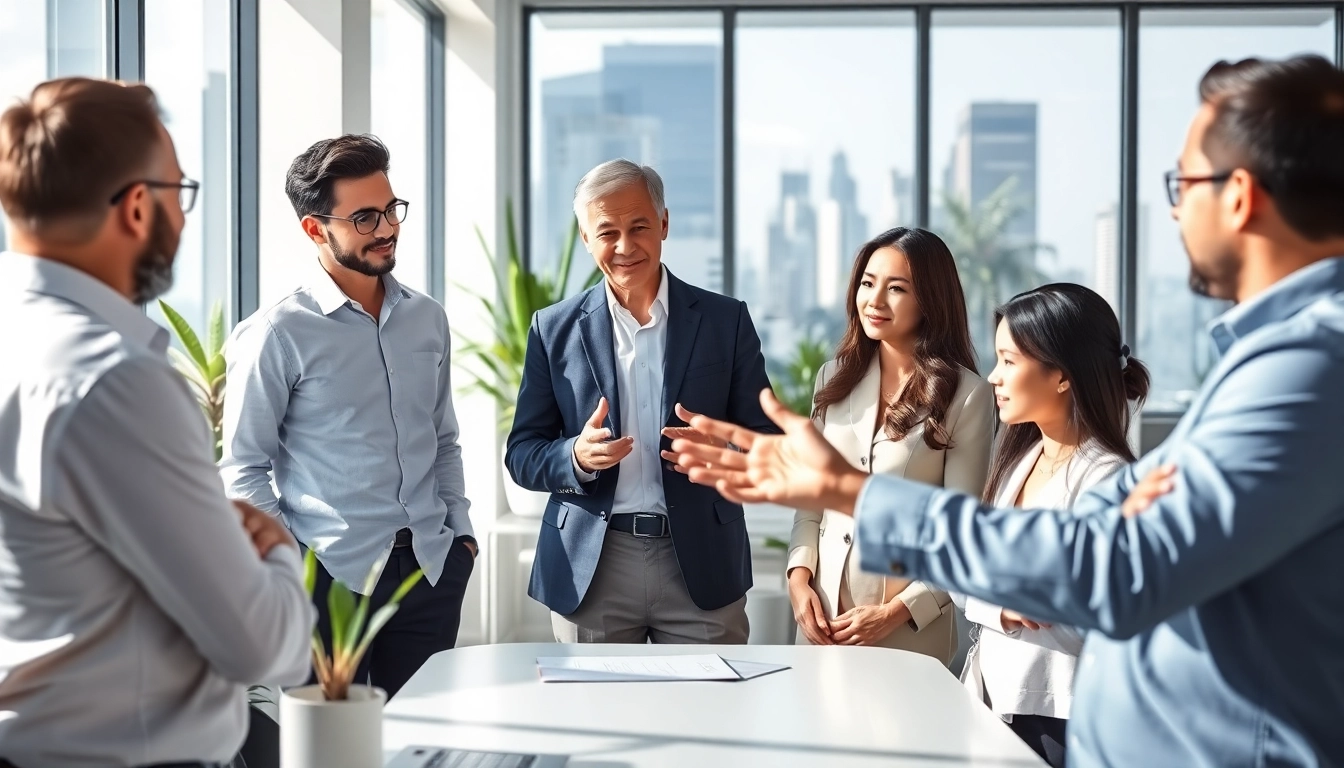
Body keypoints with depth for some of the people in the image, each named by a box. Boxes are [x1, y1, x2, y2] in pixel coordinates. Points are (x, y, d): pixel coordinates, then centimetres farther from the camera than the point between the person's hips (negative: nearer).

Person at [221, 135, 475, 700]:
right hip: (332, 572, -5)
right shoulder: (277, 335, -7)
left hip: (432, 569, 5)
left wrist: (460, 532, 10)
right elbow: (244, 469, -5)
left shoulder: (428, 319, 11)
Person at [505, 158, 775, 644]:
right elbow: (521, 455, 5)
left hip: (702, 567, 0)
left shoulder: (726, 321, 4)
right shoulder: (554, 329, 6)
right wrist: (577, 457, -16)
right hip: (589, 571, 1)